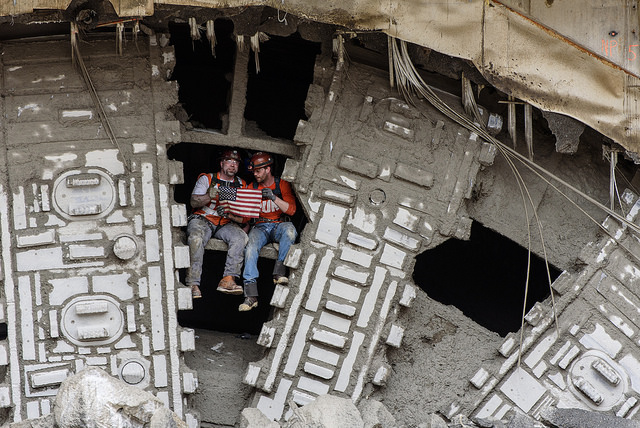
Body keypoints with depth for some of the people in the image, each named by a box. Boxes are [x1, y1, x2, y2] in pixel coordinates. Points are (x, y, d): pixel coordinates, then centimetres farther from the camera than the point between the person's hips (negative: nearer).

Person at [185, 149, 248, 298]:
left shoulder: (242, 185, 10)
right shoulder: (206, 179, 4)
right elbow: (194, 202, -8)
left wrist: (228, 214, -17)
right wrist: (209, 196, -28)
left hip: (226, 224, 2)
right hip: (202, 219, -2)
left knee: (241, 237, -29)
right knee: (196, 238, -35)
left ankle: (228, 280, -32)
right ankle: (192, 284, -32)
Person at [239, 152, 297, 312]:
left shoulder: (282, 185, 5)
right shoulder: (252, 187, 12)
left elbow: (291, 210, -6)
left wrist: (274, 197, -19)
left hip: (280, 225, -1)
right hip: (260, 226, 1)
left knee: (289, 230, -38)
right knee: (251, 246, -32)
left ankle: (279, 271, -35)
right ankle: (250, 295, -39)